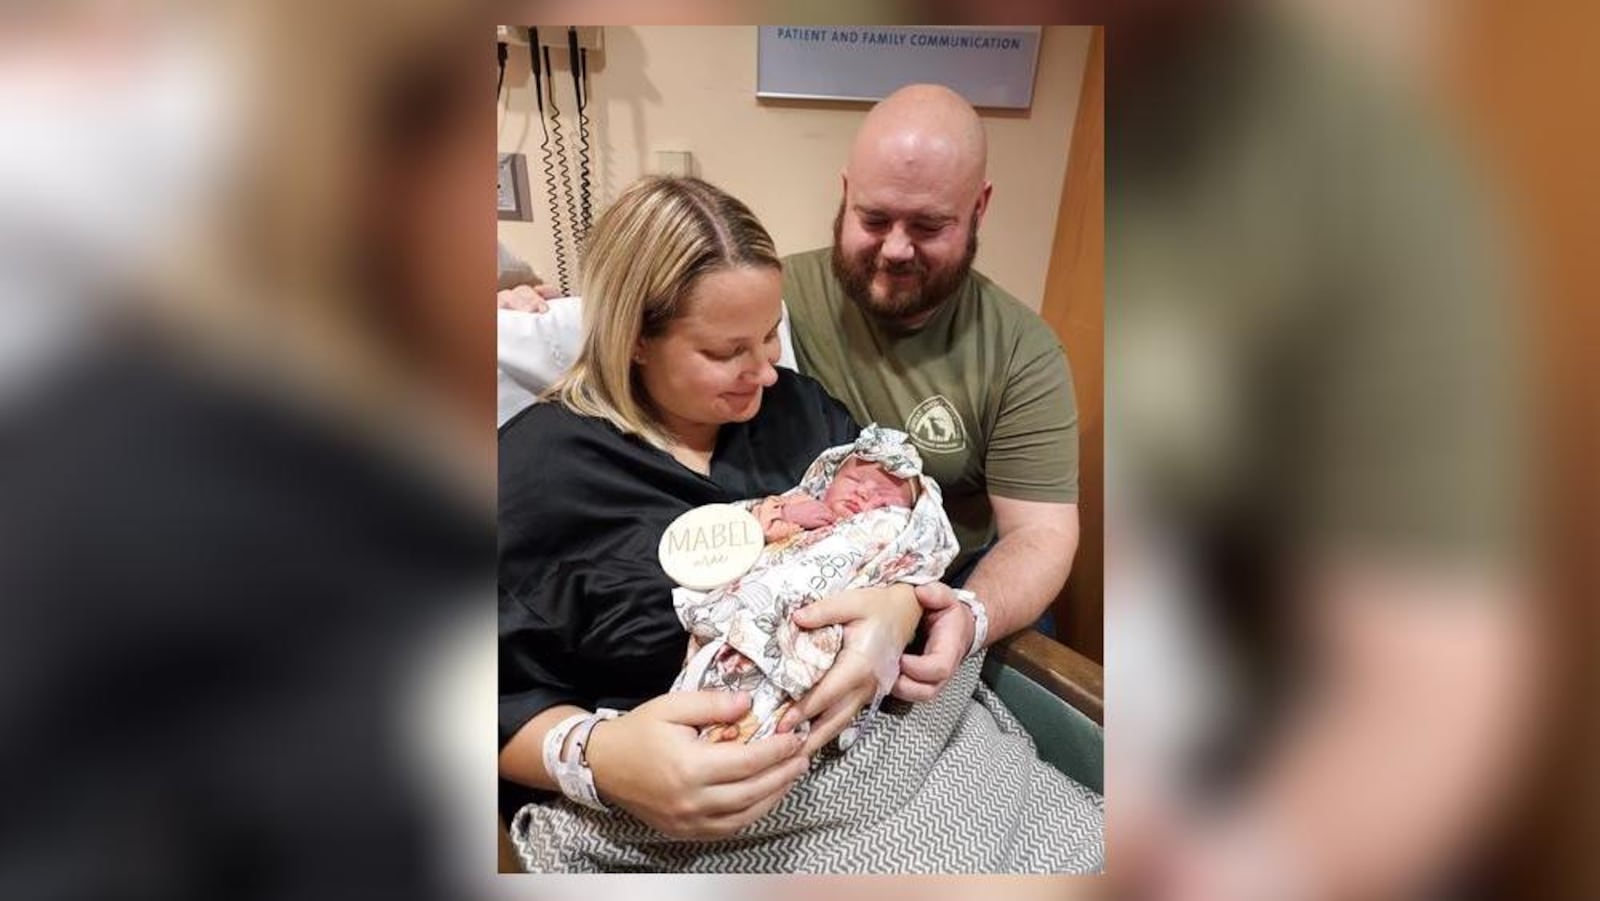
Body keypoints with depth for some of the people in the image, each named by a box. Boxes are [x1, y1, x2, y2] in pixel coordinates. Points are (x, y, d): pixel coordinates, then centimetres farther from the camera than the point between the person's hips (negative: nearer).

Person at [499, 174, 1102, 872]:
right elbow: (501, 704, -6)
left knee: (1084, 844, -10)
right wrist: (600, 756, -27)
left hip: (910, 731, 5)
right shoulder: (538, 470, -7)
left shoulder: (798, 406, 9)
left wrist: (903, 605, -16)